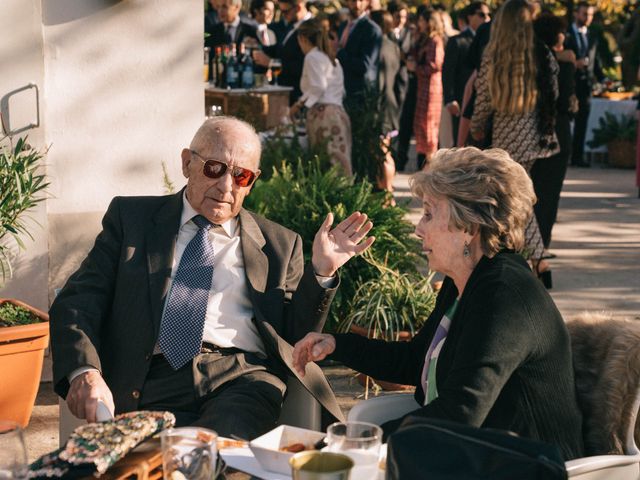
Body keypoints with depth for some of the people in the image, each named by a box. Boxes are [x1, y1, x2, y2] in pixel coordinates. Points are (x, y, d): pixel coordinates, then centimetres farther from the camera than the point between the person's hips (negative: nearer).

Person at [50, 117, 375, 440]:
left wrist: (321, 273, 2)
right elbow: (77, 301, 7)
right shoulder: (131, 217, 17)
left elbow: (297, 336, 18)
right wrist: (84, 372, -13)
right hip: (152, 382, 0)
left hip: (245, 376, 0)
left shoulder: (278, 244, 21)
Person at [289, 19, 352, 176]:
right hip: (337, 111, 9)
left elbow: (318, 87, -13)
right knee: (339, 164, 1)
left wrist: (298, 105, -6)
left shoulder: (313, 57, -1)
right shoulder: (331, 59, 25)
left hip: (323, 114, -9)